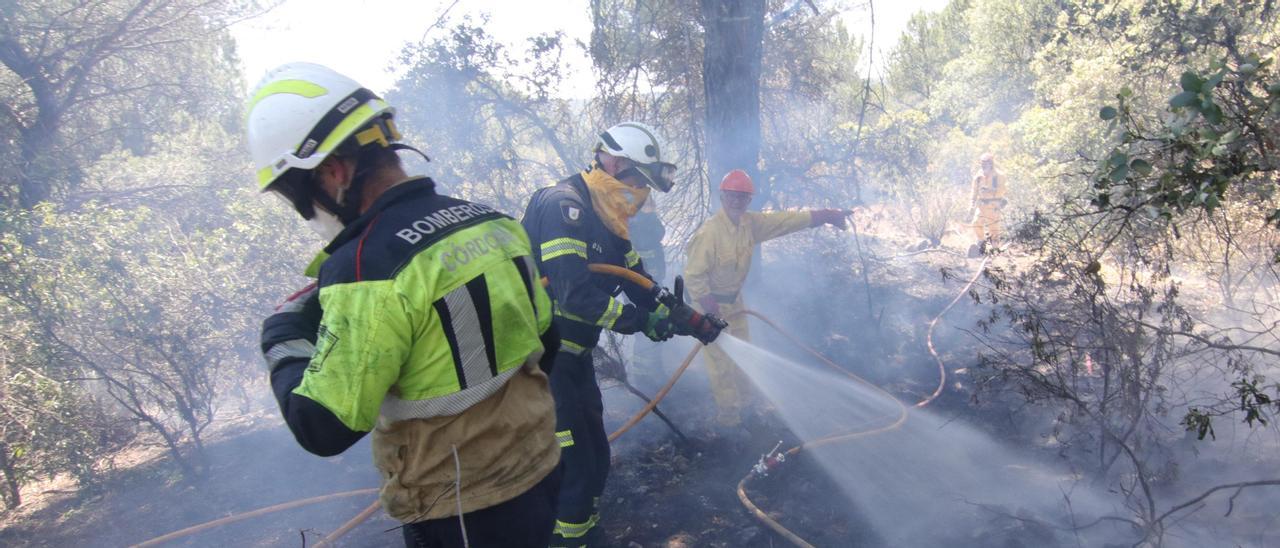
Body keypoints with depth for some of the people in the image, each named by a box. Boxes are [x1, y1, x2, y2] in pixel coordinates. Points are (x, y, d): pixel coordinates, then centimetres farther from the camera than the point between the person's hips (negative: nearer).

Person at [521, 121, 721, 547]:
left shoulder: (608, 223, 11)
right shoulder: (563, 205, -20)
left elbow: (642, 287, 14)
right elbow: (576, 294, -28)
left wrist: (694, 322, 9)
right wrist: (641, 322, -18)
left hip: (573, 356, 10)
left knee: (595, 459, 16)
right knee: (573, 467, -6)